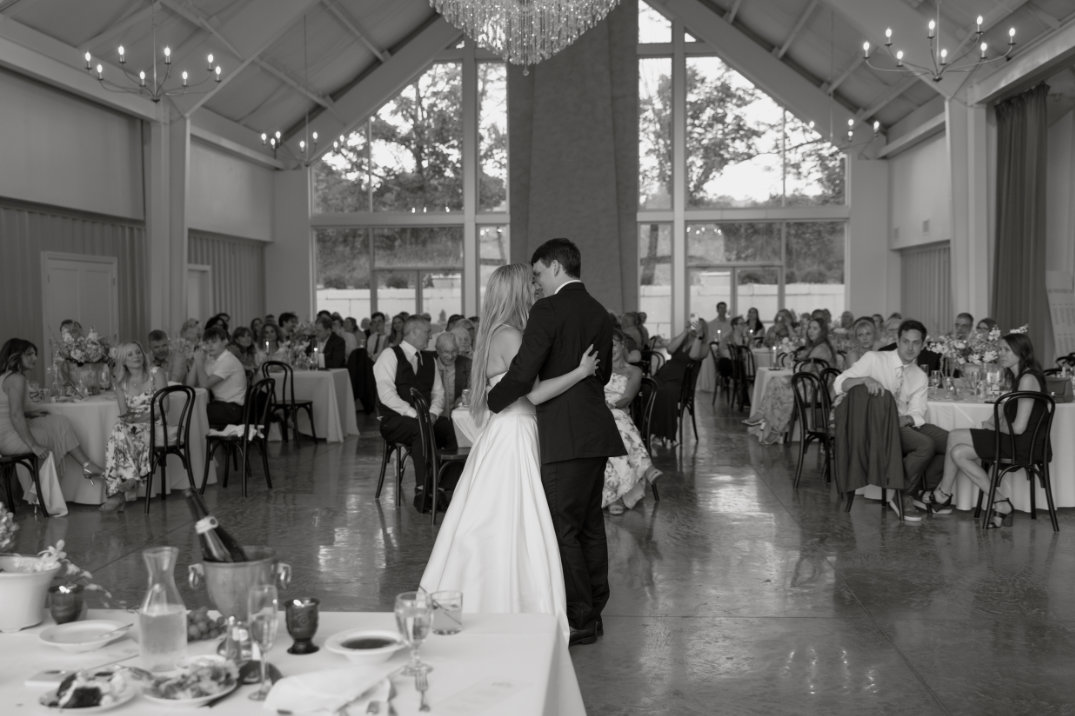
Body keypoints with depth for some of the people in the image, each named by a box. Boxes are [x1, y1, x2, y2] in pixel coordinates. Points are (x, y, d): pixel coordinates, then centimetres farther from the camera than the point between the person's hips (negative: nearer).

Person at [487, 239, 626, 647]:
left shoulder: (548, 310, -12)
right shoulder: (599, 313, 13)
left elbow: (522, 374, -17)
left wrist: (489, 401, -1)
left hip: (566, 437, -8)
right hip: (596, 433, 8)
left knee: (565, 529, -2)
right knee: (590, 524, 15)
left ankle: (580, 621, 2)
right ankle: (594, 612, 24)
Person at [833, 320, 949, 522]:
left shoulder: (920, 377, 14)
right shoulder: (874, 359, -1)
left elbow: (917, 413, 4)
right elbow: (839, 384, -11)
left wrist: (906, 419, -21)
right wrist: (865, 379, -31)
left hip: (905, 423, 6)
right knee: (925, 445, -29)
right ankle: (900, 496, -11)